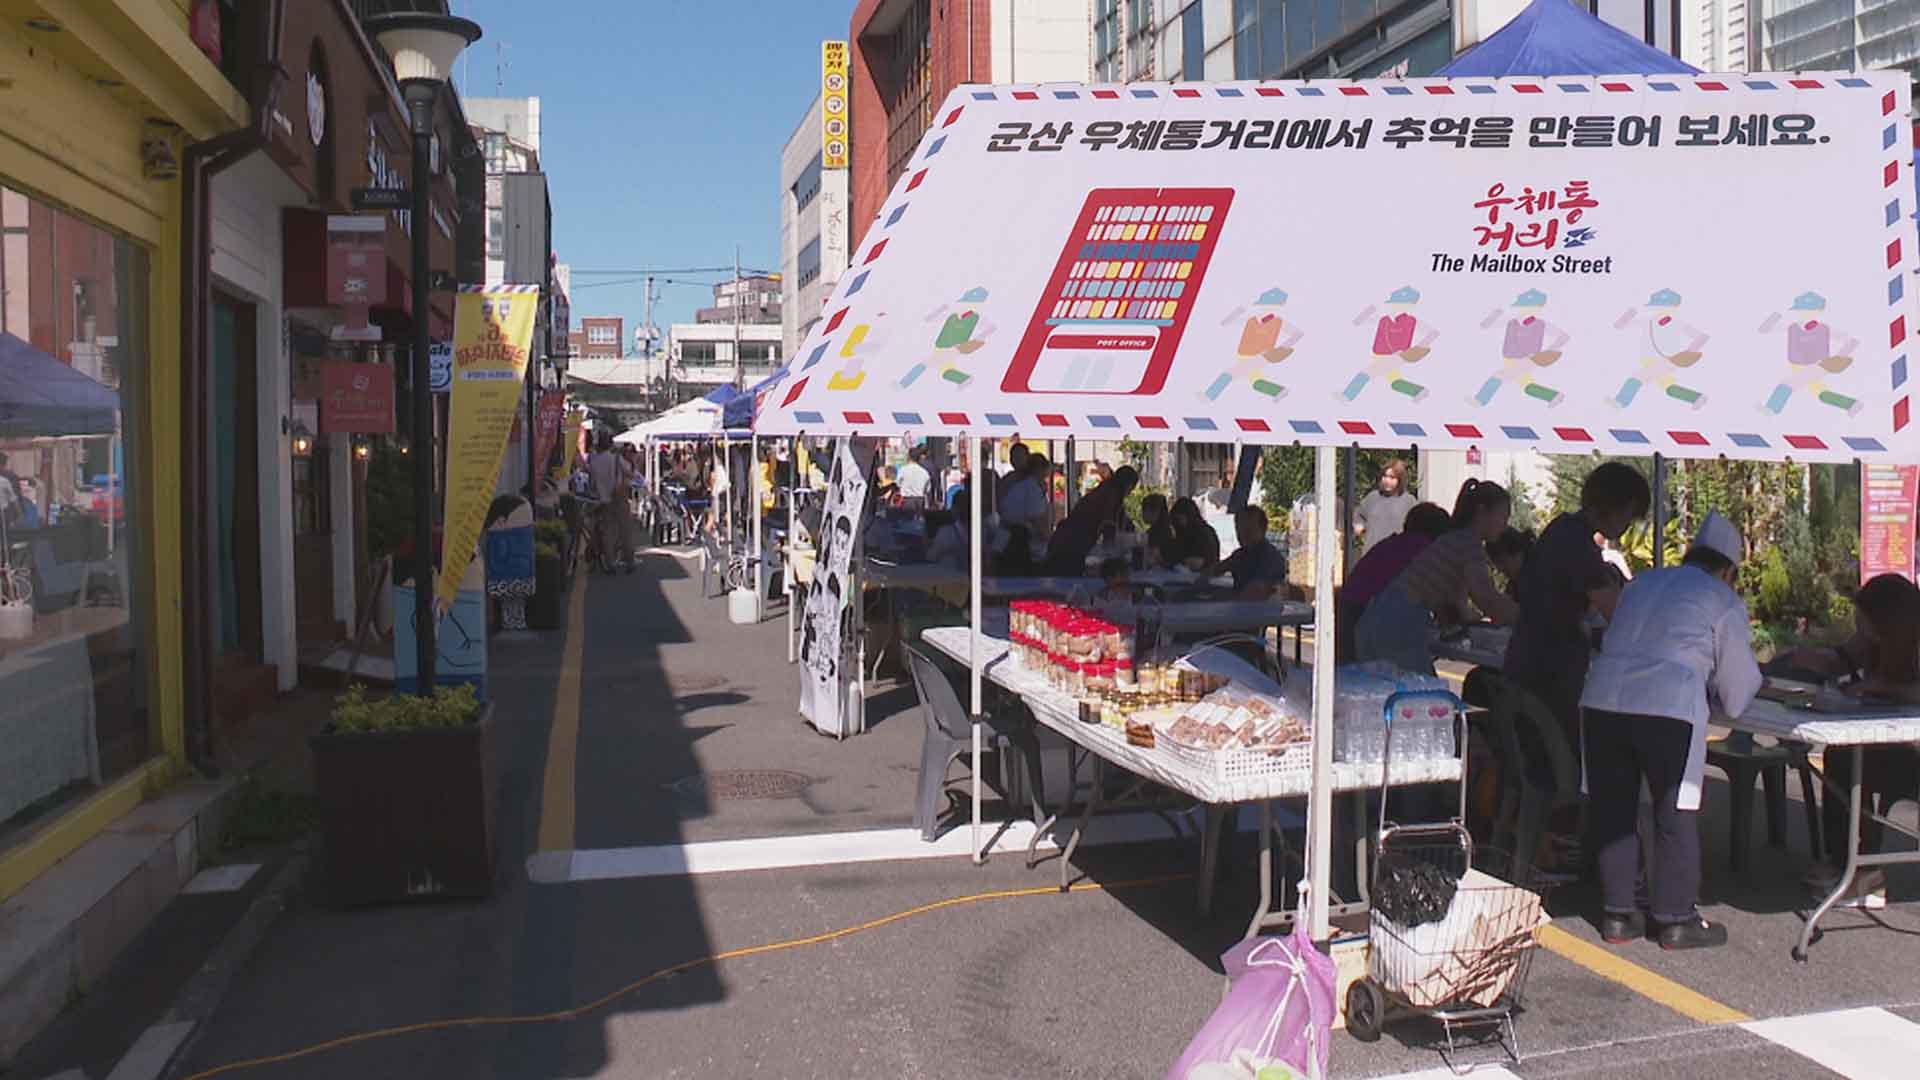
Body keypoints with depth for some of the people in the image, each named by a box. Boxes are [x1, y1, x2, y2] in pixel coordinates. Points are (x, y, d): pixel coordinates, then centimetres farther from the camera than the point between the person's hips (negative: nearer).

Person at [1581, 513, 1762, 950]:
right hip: (1669, 707, -5)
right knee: (1675, 815, 9)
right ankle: (1675, 919, 18)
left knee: (1613, 811, 14)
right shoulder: (1725, 602, 10)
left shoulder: (1641, 584, 25)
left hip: (1602, 697, 5)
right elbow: (1737, 692, 11)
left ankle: (1616, 914, 22)